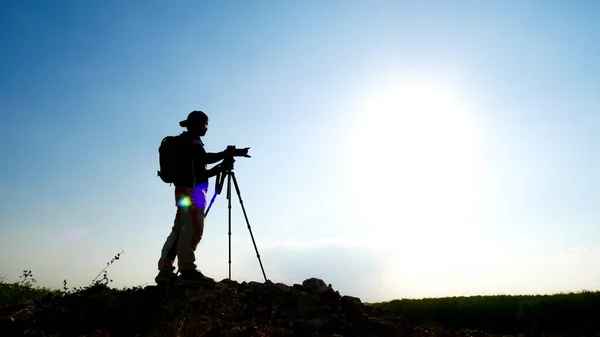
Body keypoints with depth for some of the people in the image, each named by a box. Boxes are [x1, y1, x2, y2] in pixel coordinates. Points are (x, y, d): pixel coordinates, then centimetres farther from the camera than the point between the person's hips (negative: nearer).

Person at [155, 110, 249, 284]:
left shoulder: (188, 141, 29)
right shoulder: (189, 138, 2)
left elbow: (200, 173, 24)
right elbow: (204, 157, -13)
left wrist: (220, 168, 15)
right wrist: (227, 153, -8)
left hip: (185, 189, 10)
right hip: (191, 188, -10)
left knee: (180, 229, 4)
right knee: (193, 227, -16)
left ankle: (165, 270, 3)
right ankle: (188, 269, -21)